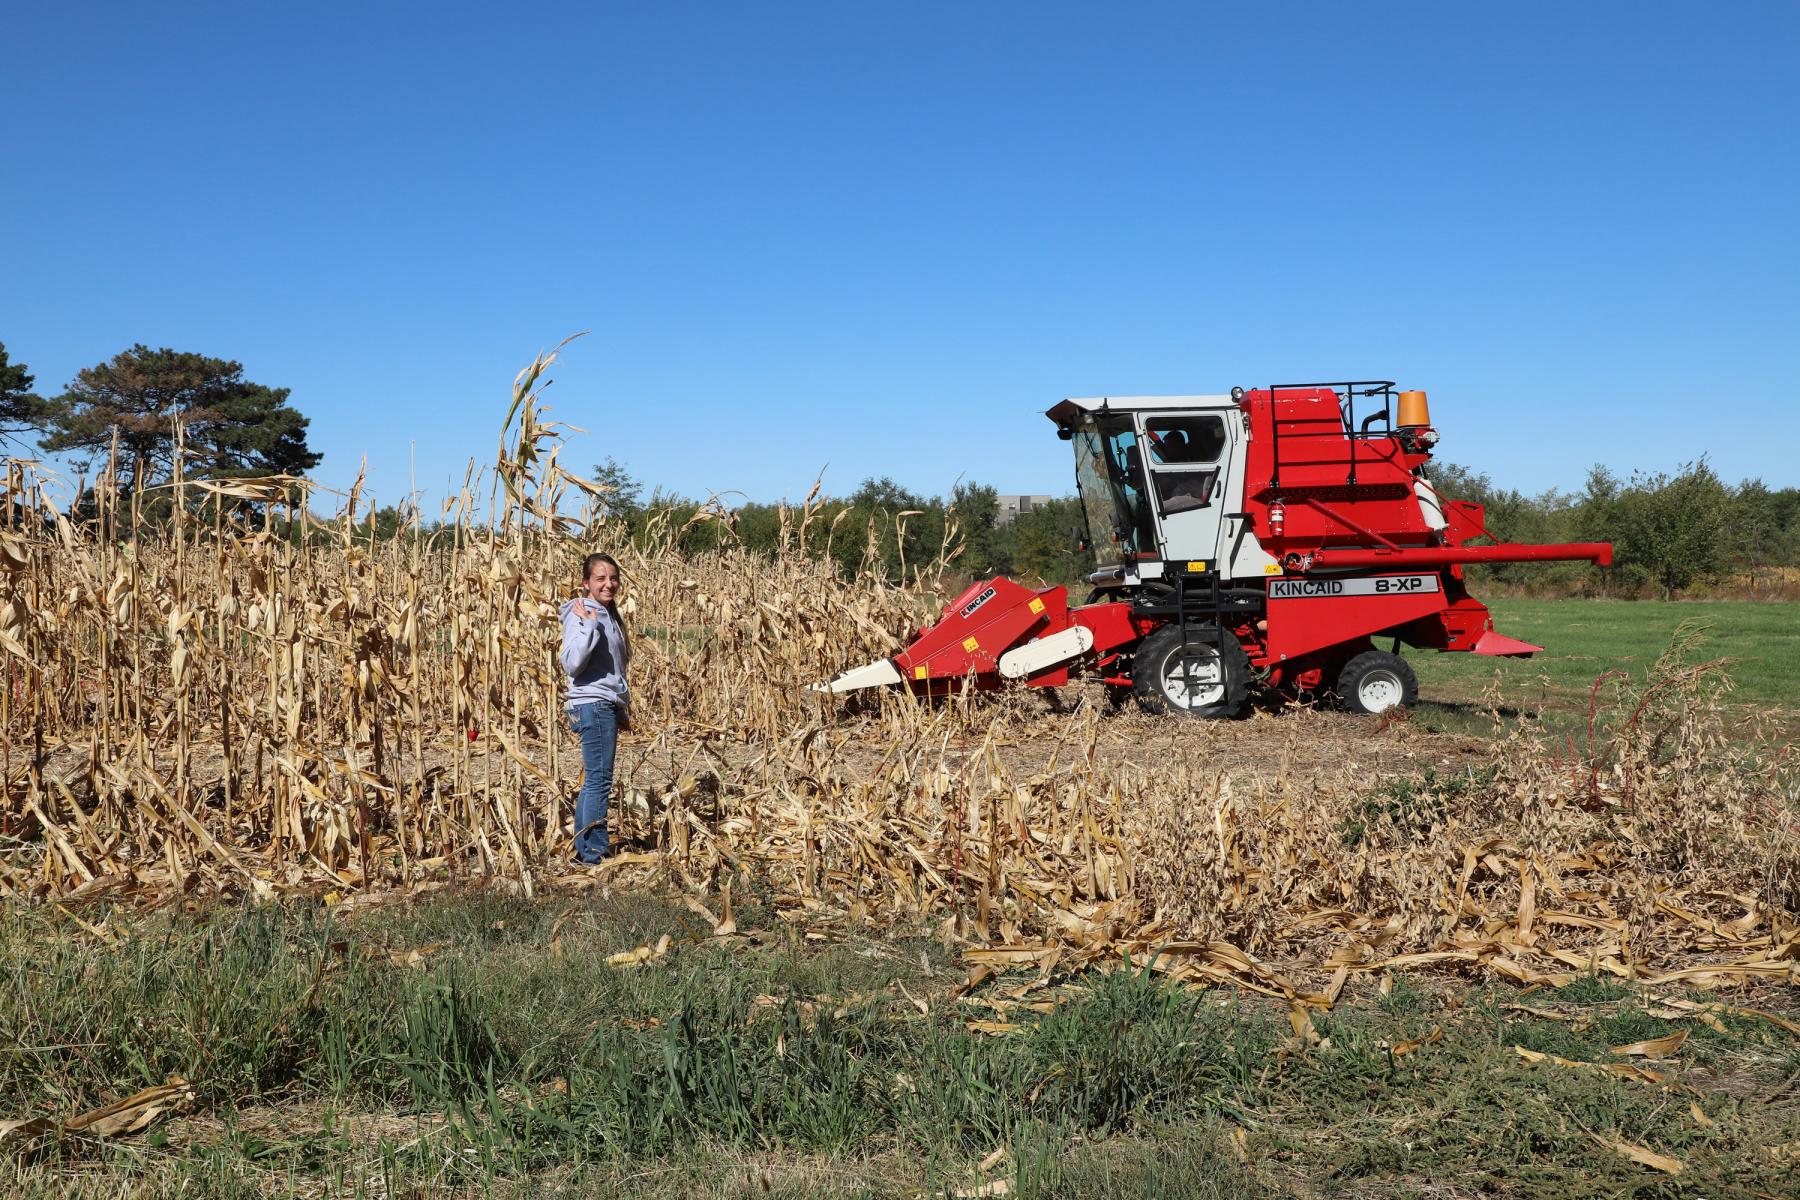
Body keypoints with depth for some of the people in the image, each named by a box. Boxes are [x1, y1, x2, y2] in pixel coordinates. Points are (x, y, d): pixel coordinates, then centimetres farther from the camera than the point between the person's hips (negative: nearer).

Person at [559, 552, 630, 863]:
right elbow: (572, 664, -20)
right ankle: (594, 853, -6)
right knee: (599, 781, -9)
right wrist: (588, 627, -25)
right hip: (593, 705, -9)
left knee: (594, 781, 11)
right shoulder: (581, 614, -10)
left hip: (610, 706, 9)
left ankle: (583, 850, 16)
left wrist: (623, 706, 23)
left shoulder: (609, 613, 17)